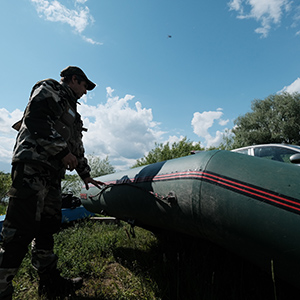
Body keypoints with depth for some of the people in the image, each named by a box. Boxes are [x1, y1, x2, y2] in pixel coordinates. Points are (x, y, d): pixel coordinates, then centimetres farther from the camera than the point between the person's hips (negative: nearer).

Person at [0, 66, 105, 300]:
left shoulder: (71, 109, 30)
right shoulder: (49, 89, 4)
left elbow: (77, 146, 30)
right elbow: (35, 118, -15)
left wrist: (85, 175, 29)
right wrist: (62, 151, -16)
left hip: (52, 174, 10)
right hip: (32, 167, -9)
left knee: (48, 227, 11)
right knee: (21, 231, -11)